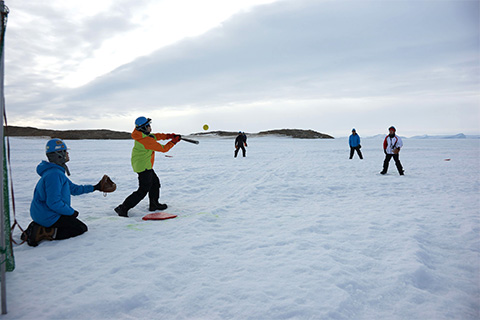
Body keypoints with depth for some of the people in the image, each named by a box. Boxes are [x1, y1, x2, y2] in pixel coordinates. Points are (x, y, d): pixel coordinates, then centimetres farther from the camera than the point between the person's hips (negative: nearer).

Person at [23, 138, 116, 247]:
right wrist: (72, 212, -14)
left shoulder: (57, 172, 11)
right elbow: (54, 202, -27)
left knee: (73, 223, 24)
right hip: (48, 216, -10)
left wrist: (95, 187, 14)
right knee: (81, 228, -1)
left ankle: (38, 227, 10)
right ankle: (44, 233, -11)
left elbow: (73, 189, 16)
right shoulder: (54, 175, -23)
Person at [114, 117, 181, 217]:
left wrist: (168, 136, 5)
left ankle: (154, 205, 34)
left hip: (141, 165, 10)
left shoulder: (140, 135, 1)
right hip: (144, 167, -10)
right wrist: (173, 141, -5)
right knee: (143, 190, -3)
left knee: (155, 182, 22)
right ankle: (123, 208, -2)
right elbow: (163, 148, -17)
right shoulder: (147, 140, -25)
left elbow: (155, 136, 14)